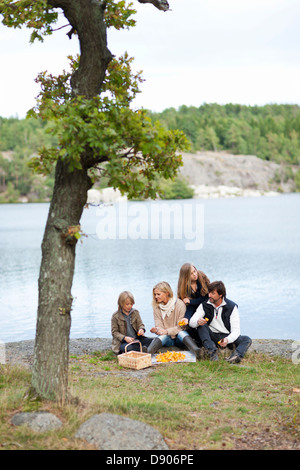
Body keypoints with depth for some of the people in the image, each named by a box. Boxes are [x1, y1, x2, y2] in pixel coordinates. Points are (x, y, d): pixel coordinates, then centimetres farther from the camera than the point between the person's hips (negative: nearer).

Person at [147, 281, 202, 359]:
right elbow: (159, 326, -2)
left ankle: (196, 350, -64)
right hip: (166, 338, 1)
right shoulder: (156, 307, 4)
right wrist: (157, 330, -26)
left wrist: (167, 331, -22)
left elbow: (180, 326, -9)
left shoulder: (179, 304, -7)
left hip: (179, 338, -1)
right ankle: (147, 352, -64)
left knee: (181, 333, -35)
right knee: (162, 336, -33)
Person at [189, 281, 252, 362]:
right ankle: (212, 351, -40)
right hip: (211, 336, 1)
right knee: (201, 326, -25)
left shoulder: (232, 307, -6)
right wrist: (198, 322, -33)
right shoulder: (204, 306, 0)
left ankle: (236, 355, -53)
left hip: (227, 337, -1)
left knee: (247, 340, -25)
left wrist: (227, 340, -36)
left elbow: (236, 330, -14)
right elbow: (191, 322, -7)